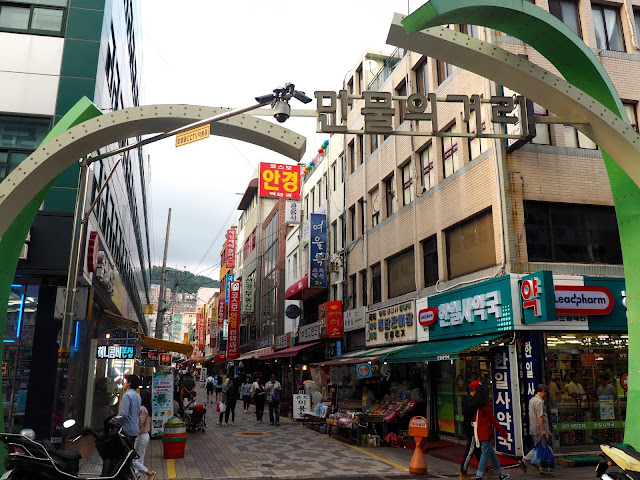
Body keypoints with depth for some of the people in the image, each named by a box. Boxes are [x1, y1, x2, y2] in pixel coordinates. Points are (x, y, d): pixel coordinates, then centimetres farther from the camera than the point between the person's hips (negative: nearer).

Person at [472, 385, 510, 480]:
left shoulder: (477, 406, 8)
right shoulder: (485, 406, -15)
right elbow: (493, 420, -12)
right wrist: (503, 433, -4)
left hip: (479, 432, 9)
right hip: (486, 434, -8)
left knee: (492, 454, 18)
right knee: (485, 455, -4)